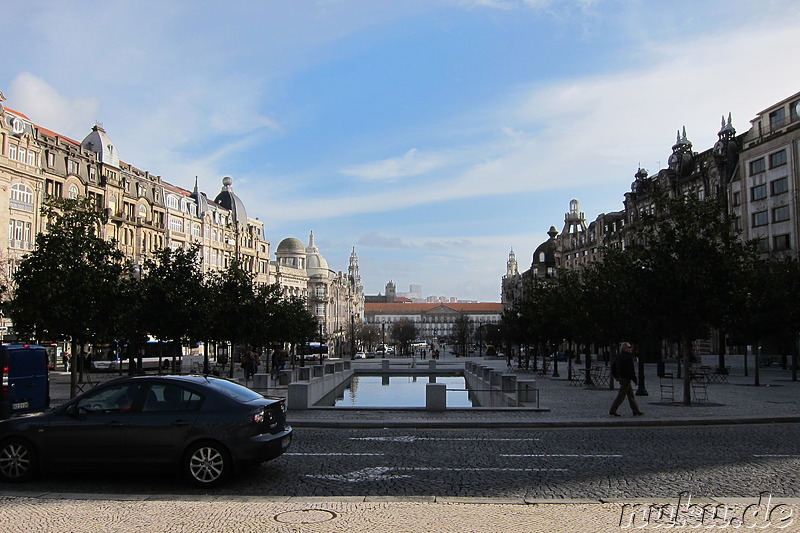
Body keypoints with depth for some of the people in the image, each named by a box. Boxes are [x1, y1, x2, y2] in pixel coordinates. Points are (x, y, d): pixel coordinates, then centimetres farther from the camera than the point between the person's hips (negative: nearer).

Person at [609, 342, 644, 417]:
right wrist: (635, 380, -12)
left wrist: (616, 376, 23)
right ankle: (612, 411, -3)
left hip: (620, 377, 10)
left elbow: (612, 366, 17)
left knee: (631, 395, 15)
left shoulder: (619, 357, 11)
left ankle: (636, 411, 21)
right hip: (626, 379, -10)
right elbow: (630, 370, -20)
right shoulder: (628, 357, -18)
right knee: (621, 396, -5)